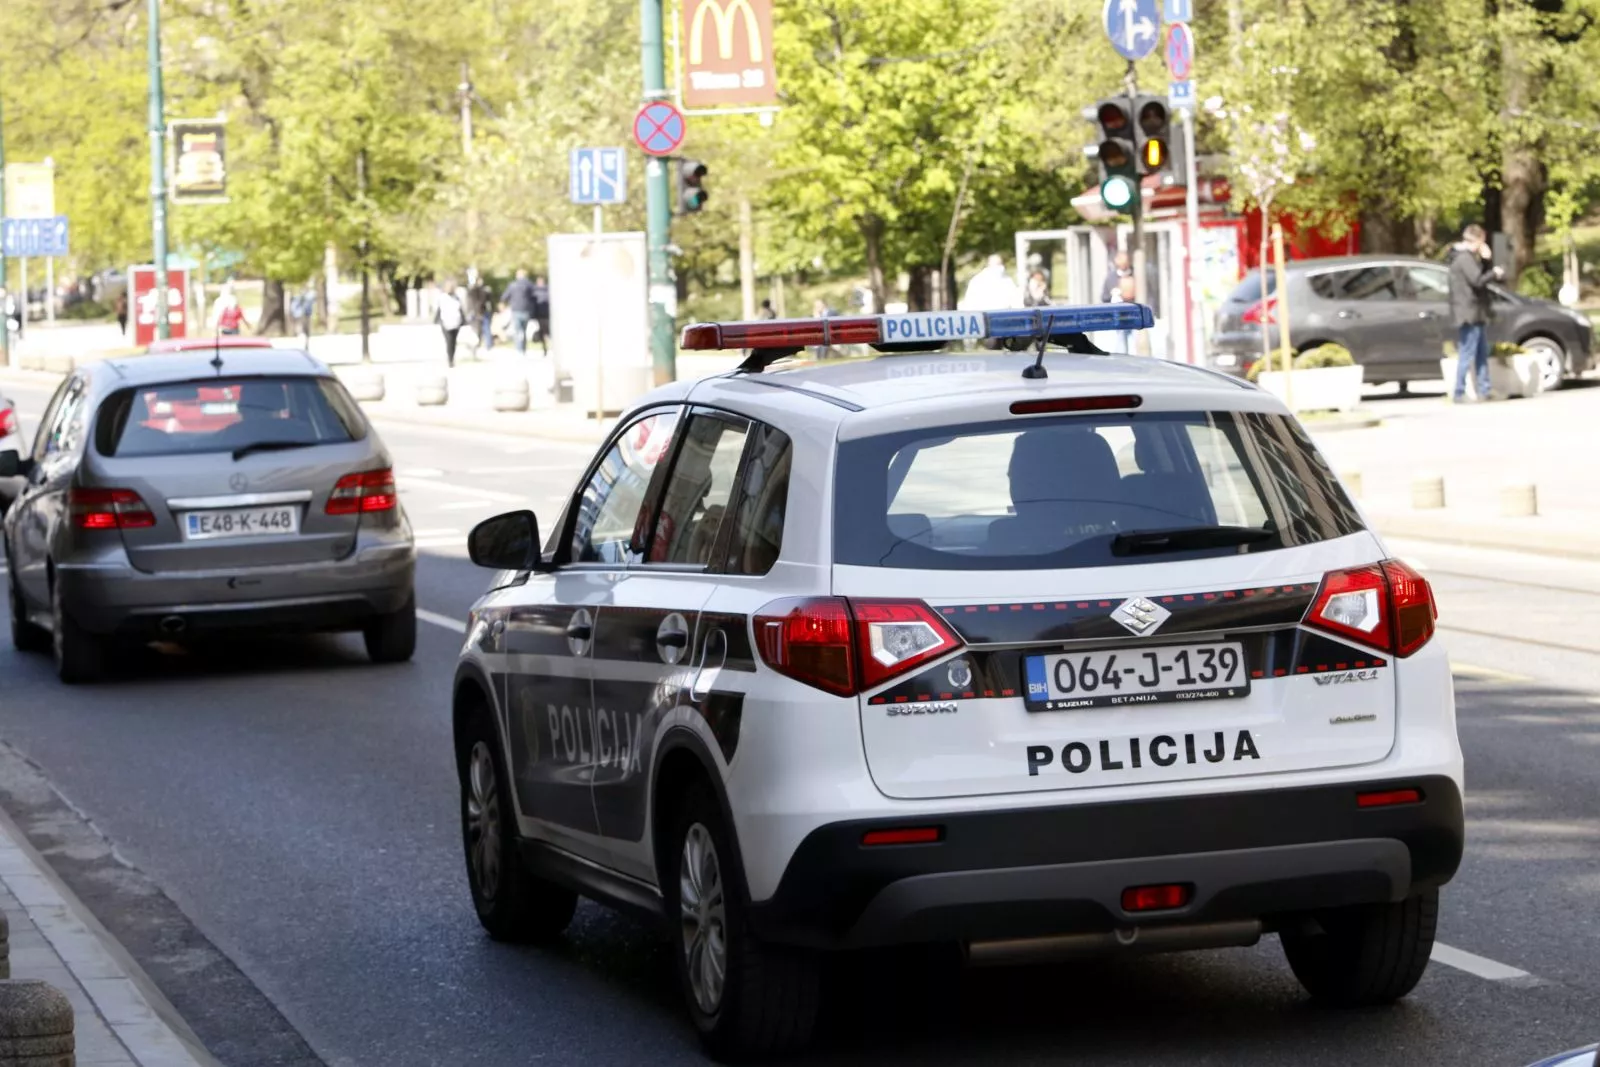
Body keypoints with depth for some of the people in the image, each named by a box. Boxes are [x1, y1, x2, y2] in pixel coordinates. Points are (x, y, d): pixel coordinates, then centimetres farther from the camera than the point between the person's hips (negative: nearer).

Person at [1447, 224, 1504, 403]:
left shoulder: (1468, 256, 18)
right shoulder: (1465, 258, -15)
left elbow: (1481, 275, 20)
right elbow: (1478, 280, -24)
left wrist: (1487, 260, 5)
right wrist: (1495, 273, -8)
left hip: (1476, 313, 11)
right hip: (1469, 313, -11)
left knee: (1482, 354, 14)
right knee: (1467, 355, -10)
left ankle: (1483, 391, 18)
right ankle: (1459, 393, -9)